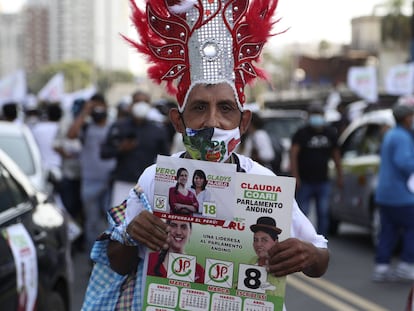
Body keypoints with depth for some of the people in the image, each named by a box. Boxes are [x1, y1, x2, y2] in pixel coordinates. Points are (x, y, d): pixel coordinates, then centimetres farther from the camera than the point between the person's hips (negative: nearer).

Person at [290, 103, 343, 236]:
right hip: (305, 182, -3)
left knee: (323, 214, -1)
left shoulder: (330, 133, 9)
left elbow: (336, 154, 17)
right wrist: (295, 177, -20)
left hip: (323, 181, 3)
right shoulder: (302, 133, -5)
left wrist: (339, 176, 14)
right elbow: (293, 155, -12)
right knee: (302, 213, -1)